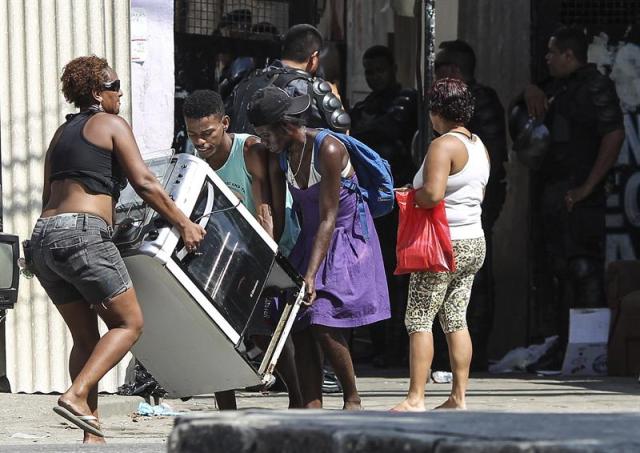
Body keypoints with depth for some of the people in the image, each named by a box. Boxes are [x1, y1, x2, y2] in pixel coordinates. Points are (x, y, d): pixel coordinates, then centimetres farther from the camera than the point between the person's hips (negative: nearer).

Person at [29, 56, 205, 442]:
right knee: (129, 323, -1)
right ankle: (76, 395, -19)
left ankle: (93, 435, 3)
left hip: (44, 236, 8)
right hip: (84, 235, -8)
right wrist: (184, 224, 0)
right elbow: (144, 183, -5)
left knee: (86, 337, 11)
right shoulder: (111, 125, 3)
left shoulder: (62, 133, 24)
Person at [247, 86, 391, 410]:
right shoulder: (281, 156, -1)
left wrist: (311, 274, -27)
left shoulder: (327, 150, -23)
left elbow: (328, 218, -23)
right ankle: (312, 408, -6)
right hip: (311, 237, 7)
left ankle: (352, 398, 0)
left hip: (346, 237, -7)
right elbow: (276, 216, 4)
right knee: (298, 326, -5)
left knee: (323, 324, -17)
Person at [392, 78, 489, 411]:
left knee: (419, 320, -5)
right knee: (456, 321, 10)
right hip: (474, 243, 9)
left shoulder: (443, 146, -15)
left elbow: (432, 194, -27)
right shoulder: (478, 146, 14)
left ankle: (415, 399, -10)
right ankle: (458, 397, 8)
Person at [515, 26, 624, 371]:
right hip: (549, 193, 9)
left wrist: (588, 187, -20)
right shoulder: (555, 87, 18)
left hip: (577, 194, -9)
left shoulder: (595, 86, -8)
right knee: (557, 272, 12)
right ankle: (565, 345, 18)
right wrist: (531, 91, 9)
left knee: (584, 271, -12)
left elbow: (614, 136, -17)